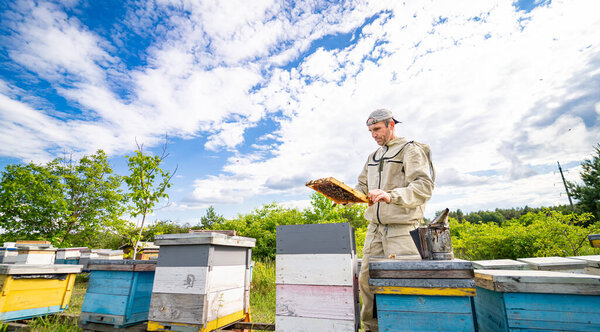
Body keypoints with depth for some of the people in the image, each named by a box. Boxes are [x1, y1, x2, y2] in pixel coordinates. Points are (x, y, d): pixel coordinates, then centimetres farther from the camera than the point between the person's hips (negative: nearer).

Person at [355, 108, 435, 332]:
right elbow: (362, 188, 21)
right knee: (366, 279, 7)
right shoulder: (373, 158, 19)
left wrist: (390, 195, -30)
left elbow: (424, 187, -16)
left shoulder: (410, 150, -3)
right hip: (375, 228, 6)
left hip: (402, 229, -6)